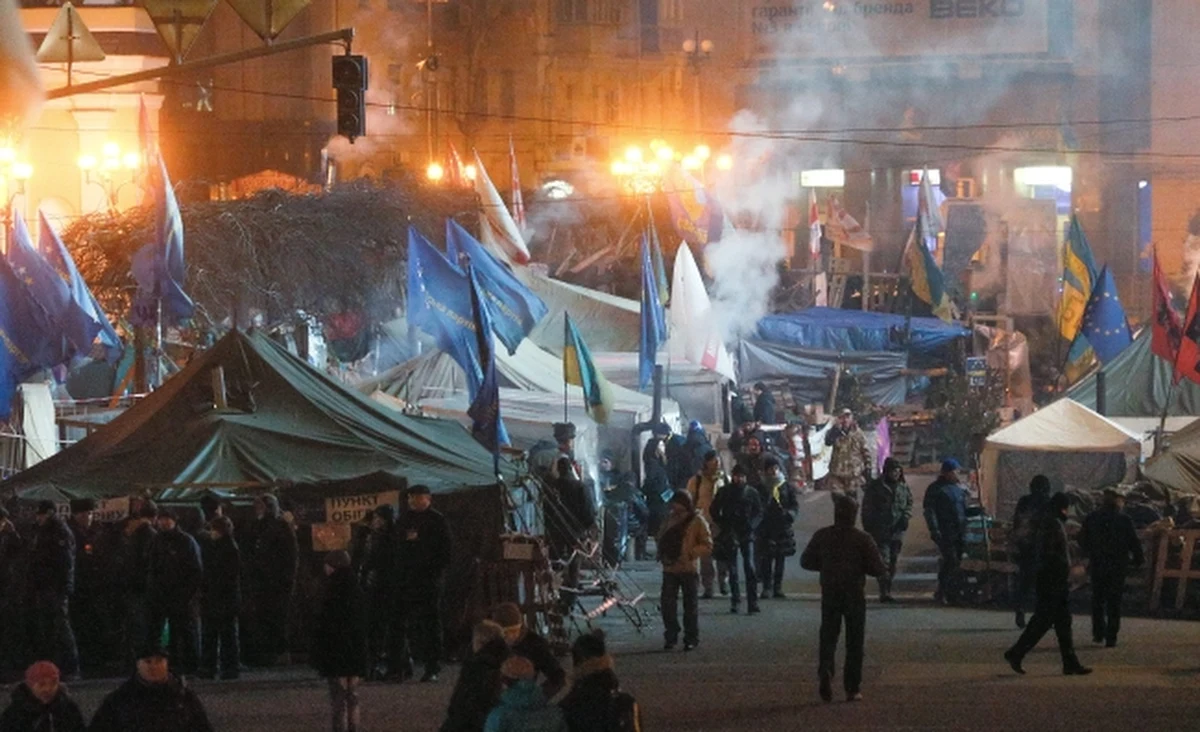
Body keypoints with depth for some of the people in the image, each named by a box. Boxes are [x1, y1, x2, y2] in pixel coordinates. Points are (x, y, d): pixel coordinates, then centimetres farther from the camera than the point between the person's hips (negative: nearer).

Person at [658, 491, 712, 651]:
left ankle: (691, 638, 13)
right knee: (667, 603, 0)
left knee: (690, 605, 4)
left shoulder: (697, 522, -5)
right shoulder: (670, 519, 9)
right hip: (670, 569, 4)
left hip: (689, 569, -4)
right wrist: (663, 554, 2)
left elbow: (707, 546, -7)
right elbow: (661, 539, 21)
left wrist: (690, 553, -18)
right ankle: (670, 636, 11)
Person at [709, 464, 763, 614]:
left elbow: (759, 512, 10)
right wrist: (722, 526, -2)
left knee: (750, 567, -14)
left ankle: (752, 602, -15)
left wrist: (752, 525, -8)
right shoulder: (724, 492, 6)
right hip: (730, 535, 2)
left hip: (747, 534, -2)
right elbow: (714, 511, 12)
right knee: (732, 569, 6)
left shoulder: (752, 493, 5)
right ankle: (734, 600, 16)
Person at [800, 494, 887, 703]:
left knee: (828, 637, 8)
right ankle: (853, 688, 6)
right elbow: (878, 568, -10)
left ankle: (825, 670, -20)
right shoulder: (862, 539, -10)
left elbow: (806, 561, 6)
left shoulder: (821, 536, -2)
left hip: (829, 594, 2)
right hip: (855, 595, -2)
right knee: (854, 642, 6)